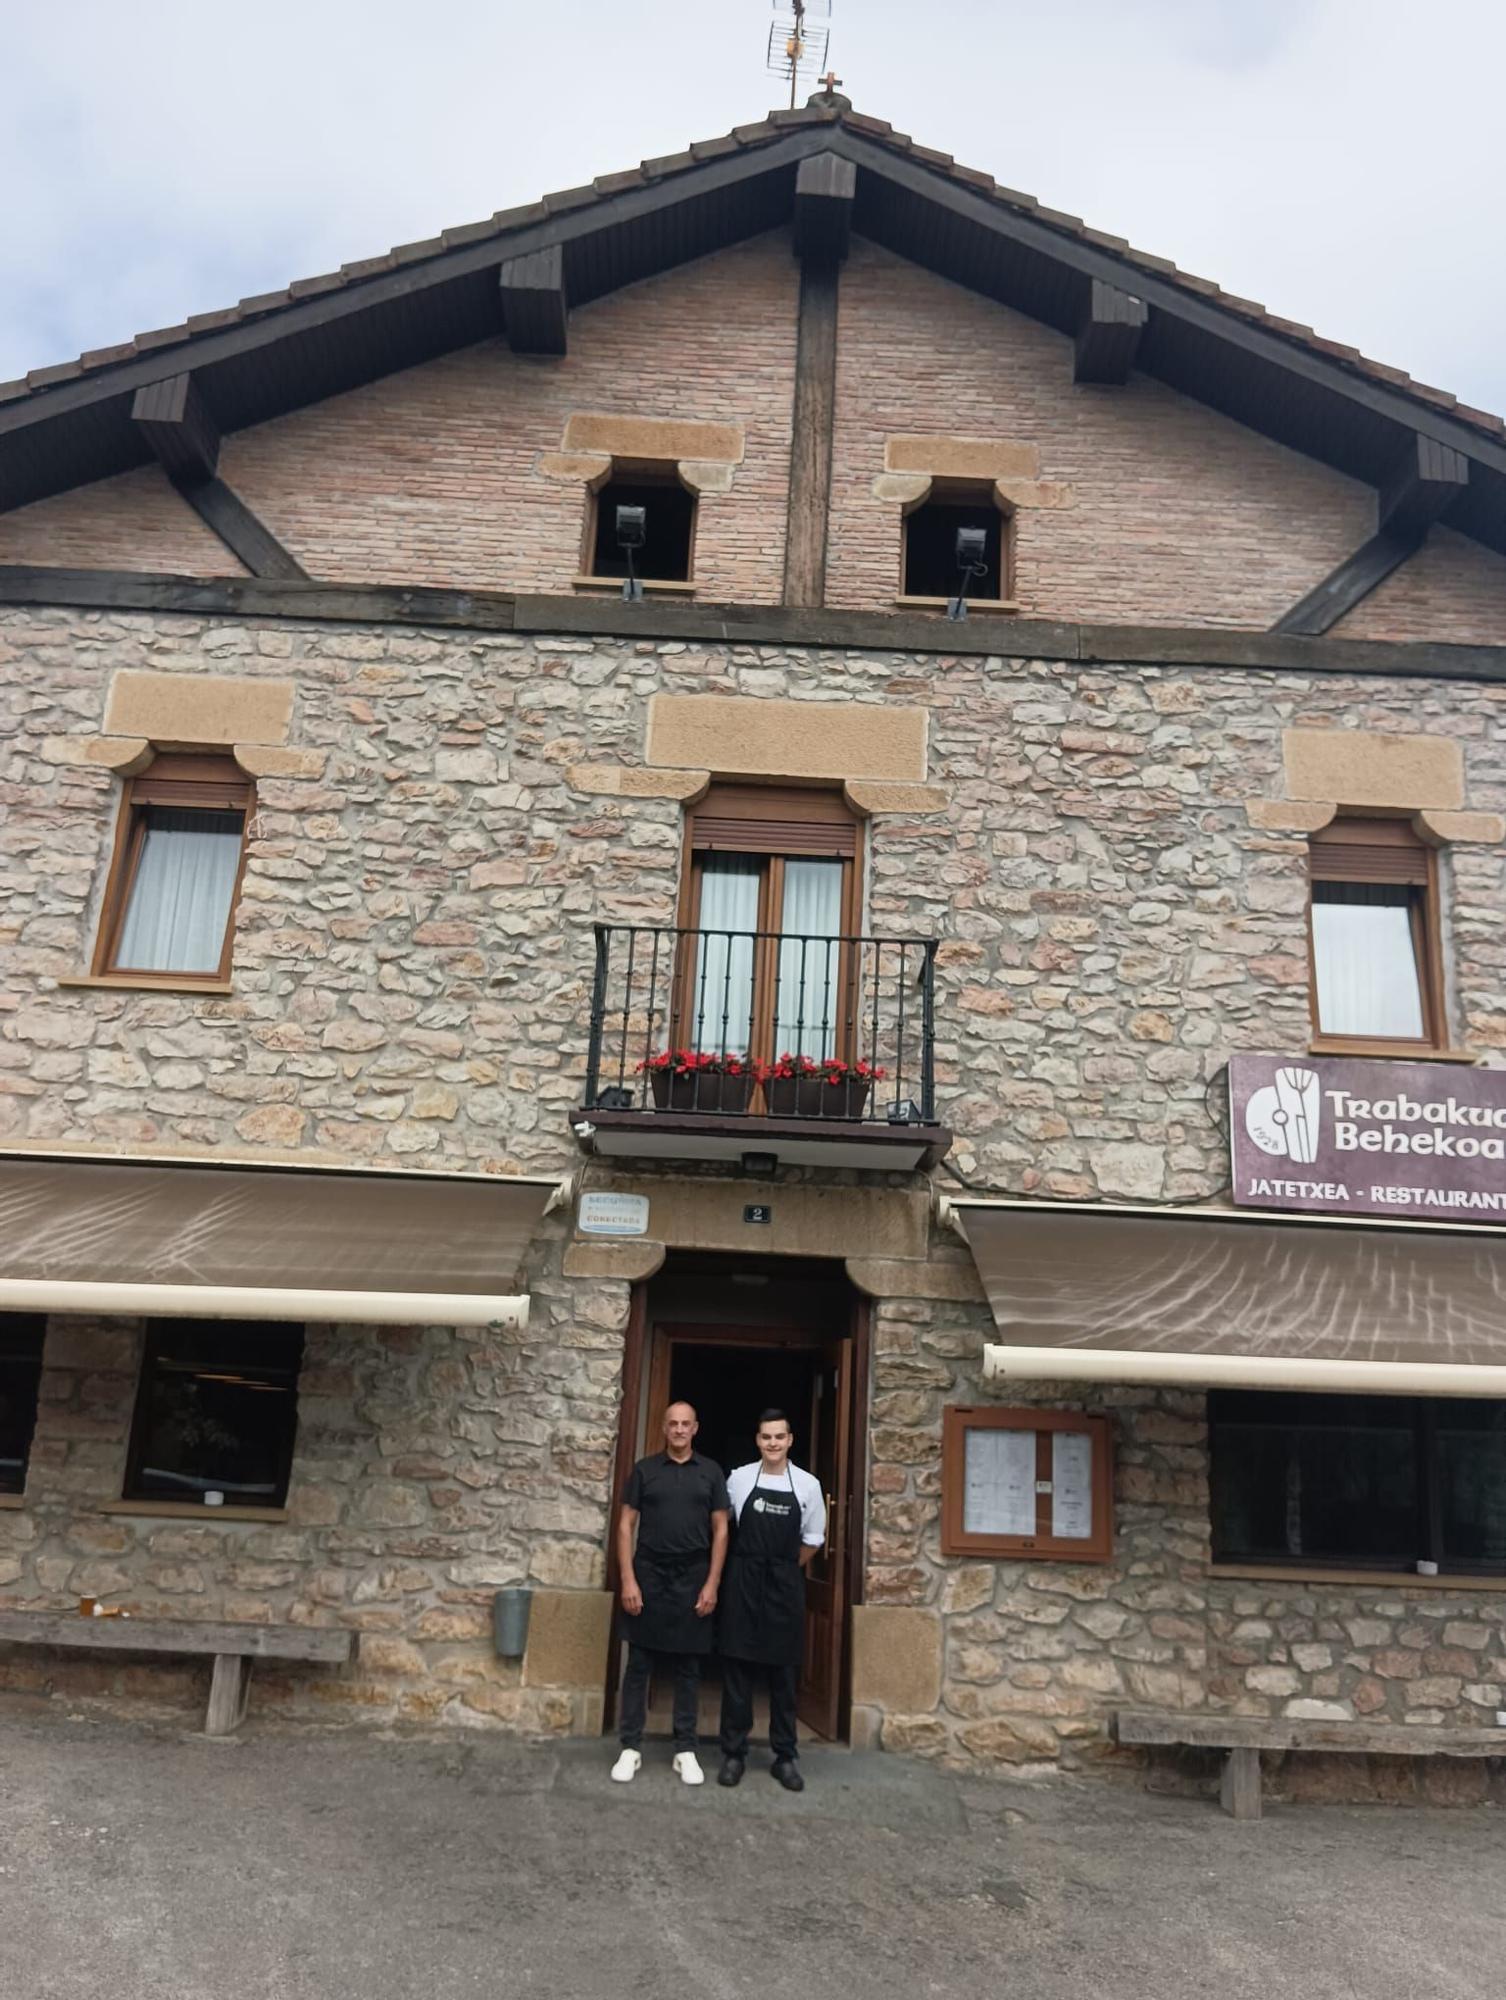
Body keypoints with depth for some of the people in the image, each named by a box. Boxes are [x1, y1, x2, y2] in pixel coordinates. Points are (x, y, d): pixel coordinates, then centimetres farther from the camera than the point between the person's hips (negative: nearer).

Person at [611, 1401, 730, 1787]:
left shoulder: (710, 1472, 3)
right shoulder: (644, 1470, 1)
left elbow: (720, 1531, 4)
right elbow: (626, 1526, 1)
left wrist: (712, 1584, -4)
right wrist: (628, 1580, -8)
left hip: (693, 1579, 1)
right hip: (649, 1576, 0)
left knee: (688, 1669, 7)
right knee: (639, 1665, 4)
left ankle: (686, 1751, 16)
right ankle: (631, 1747, 14)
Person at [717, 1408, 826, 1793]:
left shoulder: (808, 1485, -3)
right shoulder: (739, 1479, -5)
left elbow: (813, 1539, 7)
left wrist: (786, 1570, 8)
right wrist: (751, 1564, 10)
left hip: (786, 1584, 1)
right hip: (744, 1580, -1)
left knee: (784, 1672, 9)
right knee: (737, 1667, 4)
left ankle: (786, 1757, 20)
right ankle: (733, 1752, 16)